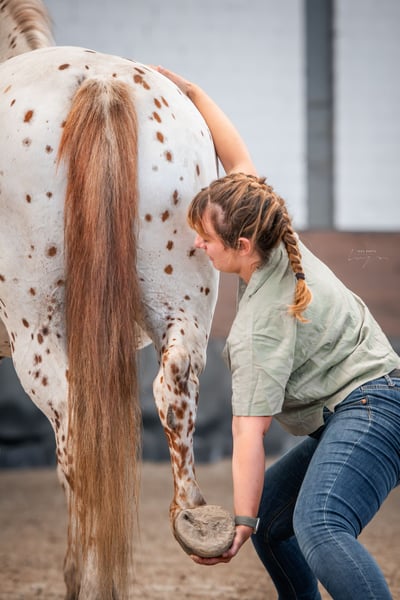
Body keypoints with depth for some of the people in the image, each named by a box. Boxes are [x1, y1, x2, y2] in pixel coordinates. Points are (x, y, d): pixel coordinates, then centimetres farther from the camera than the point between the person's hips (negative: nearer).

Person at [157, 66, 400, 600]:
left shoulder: (259, 328, -18)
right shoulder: (284, 245, 6)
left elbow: (250, 434, -21)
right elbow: (240, 162, 16)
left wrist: (241, 521, -22)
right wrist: (191, 92, 19)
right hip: (352, 419, 11)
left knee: (318, 526, -35)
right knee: (269, 514, 20)